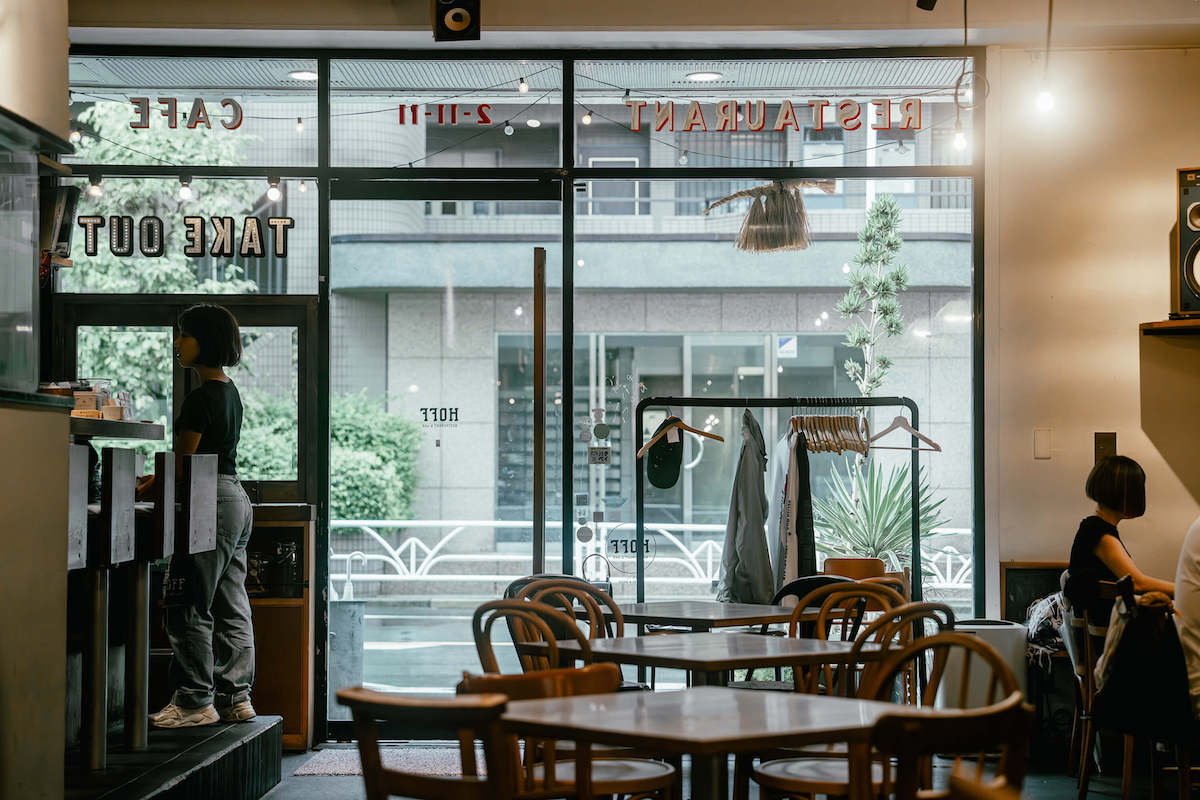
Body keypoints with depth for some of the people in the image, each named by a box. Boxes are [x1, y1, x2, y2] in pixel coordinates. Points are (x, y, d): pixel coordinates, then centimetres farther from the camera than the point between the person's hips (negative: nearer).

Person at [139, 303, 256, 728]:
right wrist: (151, 482, 20)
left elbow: (181, 465, -12)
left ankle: (195, 701, -2)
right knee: (231, 607, 11)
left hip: (211, 504, -10)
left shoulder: (201, 398, -15)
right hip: (236, 500, 10)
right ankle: (235, 697, 15)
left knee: (188, 607, -5)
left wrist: (137, 493, 0)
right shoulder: (229, 392, 15)